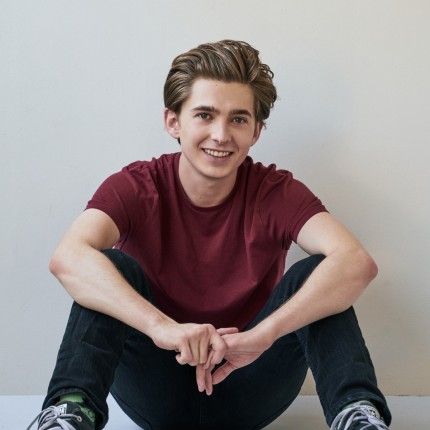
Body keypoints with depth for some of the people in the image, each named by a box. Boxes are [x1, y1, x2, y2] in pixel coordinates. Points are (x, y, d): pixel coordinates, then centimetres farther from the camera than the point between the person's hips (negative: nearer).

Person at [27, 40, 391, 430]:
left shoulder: (276, 192, -11)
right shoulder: (135, 188, -11)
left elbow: (357, 263, -29)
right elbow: (68, 258, -32)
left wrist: (260, 335, -43)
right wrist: (163, 327, -47)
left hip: (247, 385, 1)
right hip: (156, 385, 0)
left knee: (313, 273, -21)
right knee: (113, 267, -24)